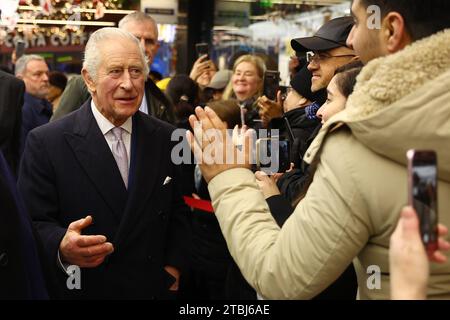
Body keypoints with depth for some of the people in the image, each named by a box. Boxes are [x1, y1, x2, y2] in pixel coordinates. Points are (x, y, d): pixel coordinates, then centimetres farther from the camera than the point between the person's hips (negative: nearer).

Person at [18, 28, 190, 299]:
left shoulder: (165, 137, -2)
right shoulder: (46, 143, -13)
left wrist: (174, 266, -4)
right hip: (83, 290, -3)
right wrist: (62, 248, -33)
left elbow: (177, 210, 7)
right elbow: (34, 223, -15)